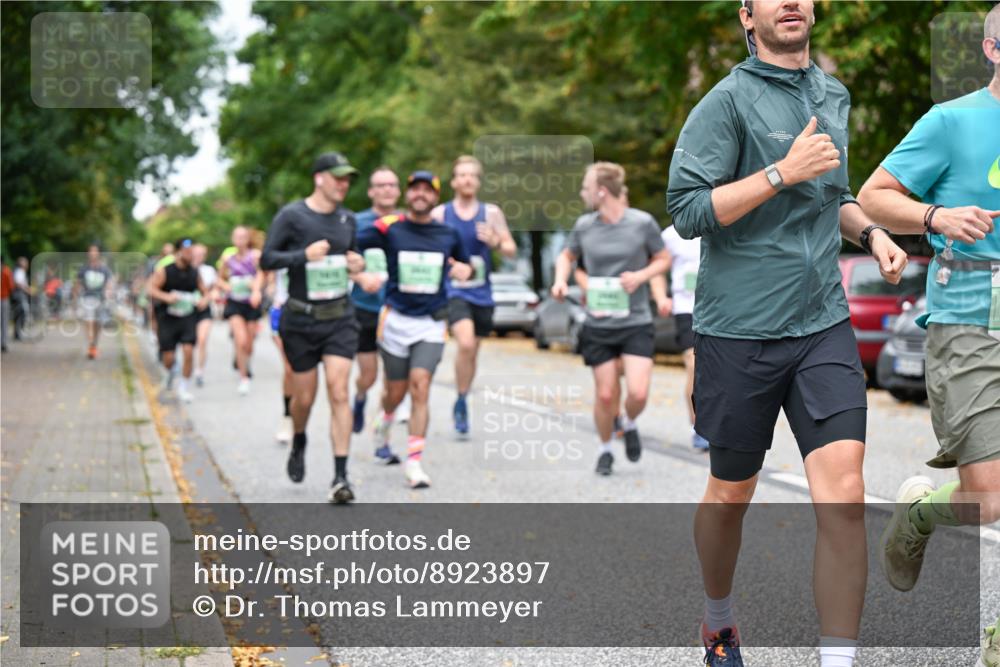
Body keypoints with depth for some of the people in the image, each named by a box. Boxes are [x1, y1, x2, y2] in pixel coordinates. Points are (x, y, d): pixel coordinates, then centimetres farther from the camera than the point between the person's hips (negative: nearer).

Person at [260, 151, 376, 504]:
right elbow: (267, 260, -8)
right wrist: (304, 255, -23)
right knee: (304, 396, 7)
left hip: (339, 318, 2)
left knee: (338, 392, -10)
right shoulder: (291, 216, -6)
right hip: (300, 320, -2)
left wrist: (358, 272, 1)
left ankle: (340, 476, -11)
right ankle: (298, 443, 41)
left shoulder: (347, 219, 9)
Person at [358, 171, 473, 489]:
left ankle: (414, 462, -7)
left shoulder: (449, 234, 6)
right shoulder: (389, 228, -4)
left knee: (420, 389, -11)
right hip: (396, 319, -1)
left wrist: (463, 269, -1)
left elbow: (465, 265, 21)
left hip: (431, 323, 1)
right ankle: (384, 421, 46)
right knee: (396, 391, 10)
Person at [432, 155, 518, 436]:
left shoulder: (491, 213, 4)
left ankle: (462, 404, 30)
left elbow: (512, 251, 5)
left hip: (481, 293, 3)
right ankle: (461, 401, -7)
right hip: (452, 290, -3)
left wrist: (495, 242, -15)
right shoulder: (439, 214, 0)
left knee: (472, 351, 11)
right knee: (466, 343, -24)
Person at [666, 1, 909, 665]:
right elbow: (688, 208, -14)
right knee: (730, 496, 11)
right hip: (739, 330, -4)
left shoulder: (834, 95, 13)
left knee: (844, 496, -10)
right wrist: (782, 172, -19)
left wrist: (870, 232, 9)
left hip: (824, 324, 4)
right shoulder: (729, 100, -7)